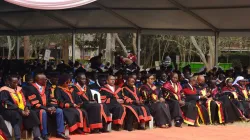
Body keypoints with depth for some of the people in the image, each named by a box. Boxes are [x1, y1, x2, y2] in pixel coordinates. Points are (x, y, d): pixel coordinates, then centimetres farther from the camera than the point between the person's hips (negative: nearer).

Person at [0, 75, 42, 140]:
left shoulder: (19, 89, 17)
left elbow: (24, 100, 14)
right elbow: (7, 104, -14)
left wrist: (26, 108, -9)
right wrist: (20, 111, -22)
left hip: (22, 110, 6)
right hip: (9, 111, -6)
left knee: (32, 114, -21)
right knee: (17, 115, -38)